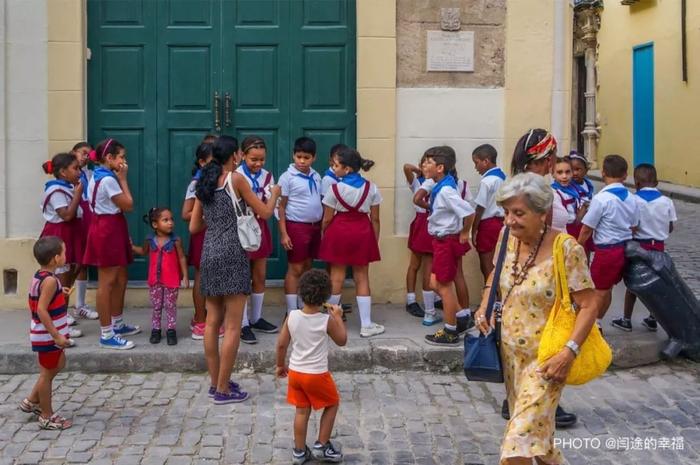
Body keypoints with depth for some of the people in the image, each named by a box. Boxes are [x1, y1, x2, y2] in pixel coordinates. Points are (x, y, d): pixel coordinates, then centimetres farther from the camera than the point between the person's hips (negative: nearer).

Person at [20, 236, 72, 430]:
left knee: (58, 364, 25)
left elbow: (38, 305, 13)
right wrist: (56, 335, -26)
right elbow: (41, 310, -28)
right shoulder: (50, 281, -24)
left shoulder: (40, 276, 6)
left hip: (44, 334, 10)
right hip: (48, 336, -10)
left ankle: (32, 401, 33)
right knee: (47, 373, 3)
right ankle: (47, 417, 17)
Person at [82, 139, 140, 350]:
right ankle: (106, 335, -4)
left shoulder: (98, 176, 14)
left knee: (120, 279, 17)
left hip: (106, 228, 11)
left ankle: (118, 324, 28)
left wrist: (118, 178, 9)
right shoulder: (108, 179, -18)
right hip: (108, 230, -11)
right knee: (107, 282, -7)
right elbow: (128, 205, -13)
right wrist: (122, 178, -8)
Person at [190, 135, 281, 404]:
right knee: (233, 326, -3)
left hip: (209, 255, 7)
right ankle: (223, 389, -2)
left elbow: (194, 227, 15)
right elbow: (265, 213, 0)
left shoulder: (204, 183, 13)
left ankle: (216, 383, 19)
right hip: (232, 254, -7)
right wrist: (274, 194, 18)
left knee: (212, 322, 12)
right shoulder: (236, 179, -5)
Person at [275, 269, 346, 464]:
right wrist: (338, 317, 8)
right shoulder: (327, 320, -17)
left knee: (302, 411, 17)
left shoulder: (292, 316, -9)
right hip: (317, 374, -4)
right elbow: (342, 340, -1)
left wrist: (280, 365, 12)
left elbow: (281, 344, -3)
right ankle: (321, 446, 20)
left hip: (295, 372, 4)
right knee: (332, 404, 19)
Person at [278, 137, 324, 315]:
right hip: (296, 226, -6)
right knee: (295, 269, 0)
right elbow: (281, 207, -8)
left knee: (307, 267, 13)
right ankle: (292, 311, 6)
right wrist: (283, 233, -13)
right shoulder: (287, 177, -9)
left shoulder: (316, 177, 8)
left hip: (315, 226, 6)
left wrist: (323, 227, 10)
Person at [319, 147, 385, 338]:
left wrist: (324, 235, 15)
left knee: (336, 276, 8)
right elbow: (375, 219, 1)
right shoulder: (371, 188, -2)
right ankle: (366, 325, 8)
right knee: (362, 278, 8)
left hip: (339, 231, -2)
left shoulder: (335, 189, -10)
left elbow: (327, 219, -3)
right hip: (362, 233, 2)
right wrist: (376, 241, 11)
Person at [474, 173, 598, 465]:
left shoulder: (566, 249, -19)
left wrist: (569, 352, -25)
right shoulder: (508, 239, -1)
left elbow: (589, 305, -16)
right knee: (535, 430, 21)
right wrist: (485, 304, 2)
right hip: (510, 352, 6)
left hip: (546, 359, -6)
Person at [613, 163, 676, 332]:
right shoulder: (666, 202, -4)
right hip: (658, 246, 3)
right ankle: (652, 319, 21)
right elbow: (670, 229, 3)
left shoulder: (633, 201, -14)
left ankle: (626, 320, 14)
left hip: (639, 245, -3)